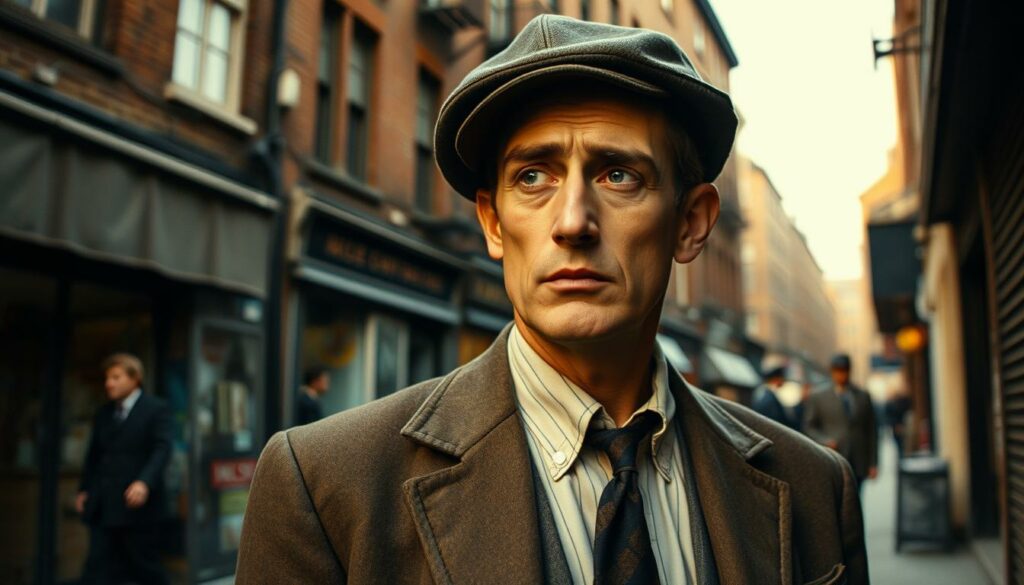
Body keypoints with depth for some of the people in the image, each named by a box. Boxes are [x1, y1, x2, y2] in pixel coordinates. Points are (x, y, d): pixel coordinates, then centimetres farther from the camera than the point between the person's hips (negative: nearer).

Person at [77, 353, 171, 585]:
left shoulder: (155, 409, -5)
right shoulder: (104, 413, 14)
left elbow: (162, 448, -15)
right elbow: (94, 455, 20)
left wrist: (144, 482, -28)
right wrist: (84, 489, 14)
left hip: (136, 503, -5)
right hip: (103, 506, 6)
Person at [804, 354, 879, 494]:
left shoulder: (863, 397, 13)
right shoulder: (817, 398, 6)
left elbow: (871, 430, 12)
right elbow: (809, 427, 6)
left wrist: (873, 463, 8)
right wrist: (824, 441, -13)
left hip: (858, 464, 2)